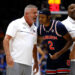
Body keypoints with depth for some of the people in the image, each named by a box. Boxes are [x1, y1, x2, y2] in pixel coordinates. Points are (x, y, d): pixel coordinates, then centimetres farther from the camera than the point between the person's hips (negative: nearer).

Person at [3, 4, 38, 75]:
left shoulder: (34, 29, 19)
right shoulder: (16, 24, -2)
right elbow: (6, 40, -8)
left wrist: (36, 61, 21)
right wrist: (8, 56, -18)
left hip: (28, 64, 7)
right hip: (15, 61, -7)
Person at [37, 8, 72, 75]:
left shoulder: (58, 26, -20)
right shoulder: (40, 28, -2)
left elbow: (70, 41, -16)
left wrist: (59, 53, -23)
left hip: (63, 59, -6)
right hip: (51, 58, 6)